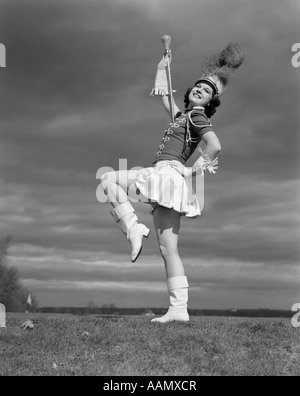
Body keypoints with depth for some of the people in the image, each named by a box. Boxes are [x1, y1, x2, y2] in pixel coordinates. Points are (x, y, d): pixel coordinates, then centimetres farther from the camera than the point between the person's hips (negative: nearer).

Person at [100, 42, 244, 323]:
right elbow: (163, 95, 40)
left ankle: (134, 228, -14)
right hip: (166, 181, 9)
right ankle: (179, 310, 0)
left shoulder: (197, 116, 0)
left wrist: (195, 170, -9)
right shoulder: (182, 115, 24)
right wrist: (162, 68, 42)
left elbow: (215, 145, -17)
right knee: (168, 250, 3)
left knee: (108, 180, -6)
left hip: (168, 172, -9)